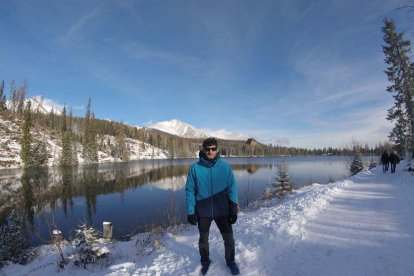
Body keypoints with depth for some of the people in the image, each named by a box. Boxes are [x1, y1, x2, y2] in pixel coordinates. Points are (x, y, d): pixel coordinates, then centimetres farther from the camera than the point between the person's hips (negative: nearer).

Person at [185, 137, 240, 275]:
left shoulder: (225, 167, -9)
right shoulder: (195, 168, -11)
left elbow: (232, 189, -5)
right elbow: (190, 191, -6)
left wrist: (234, 210, -5)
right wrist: (190, 211, -7)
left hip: (222, 211, 0)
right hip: (203, 212, 0)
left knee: (229, 239, 13)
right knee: (203, 239, 19)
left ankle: (230, 261, 42)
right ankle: (205, 261, 46)